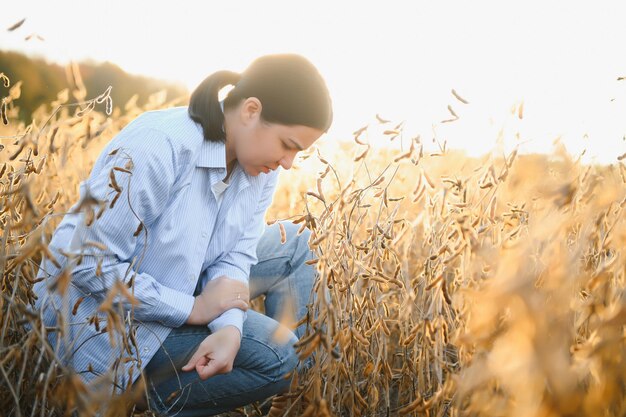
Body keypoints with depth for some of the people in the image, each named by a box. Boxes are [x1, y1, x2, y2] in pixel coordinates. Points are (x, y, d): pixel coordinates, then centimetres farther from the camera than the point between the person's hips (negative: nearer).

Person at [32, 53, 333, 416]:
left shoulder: (261, 164, -7)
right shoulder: (159, 145, -30)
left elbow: (236, 254, -7)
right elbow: (85, 261, -29)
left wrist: (230, 326, -27)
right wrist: (193, 308, -25)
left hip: (177, 288, 8)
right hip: (98, 309, -8)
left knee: (295, 245, 7)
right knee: (271, 353, -18)